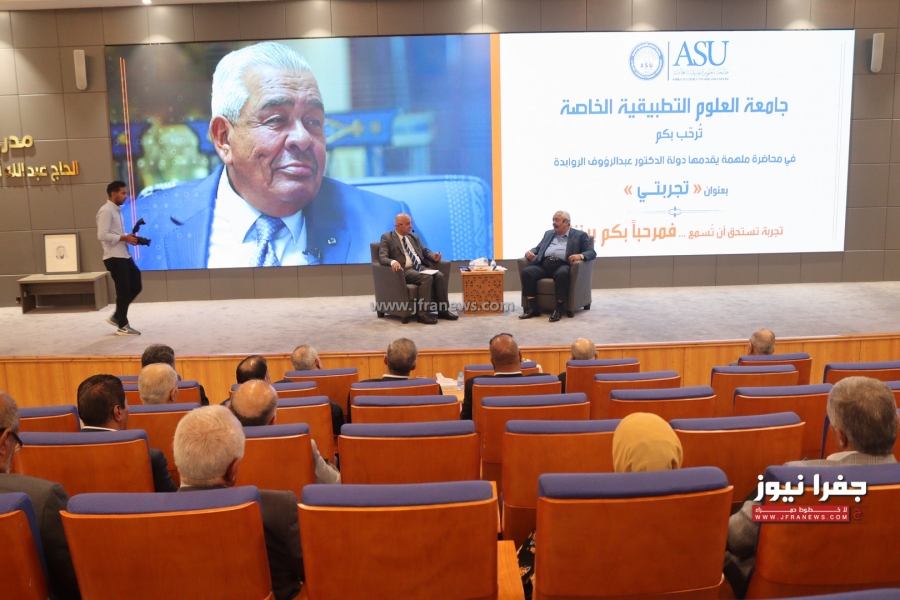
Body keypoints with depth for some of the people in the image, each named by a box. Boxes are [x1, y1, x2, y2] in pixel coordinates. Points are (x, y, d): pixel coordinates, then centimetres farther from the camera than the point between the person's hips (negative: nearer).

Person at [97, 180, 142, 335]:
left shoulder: (117, 210, 17)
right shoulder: (106, 211, -13)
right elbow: (102, 235, -21)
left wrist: (129, 237, 5)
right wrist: (124, 238, -20)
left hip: (124, 256, 9)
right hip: (114, 258, -9)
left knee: (136, 287, 12)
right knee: (124, 291, -3)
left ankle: (116, 317, 23)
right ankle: (122, 326, 9)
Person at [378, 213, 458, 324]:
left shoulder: (413, 236, 20)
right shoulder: (387, 238, 1)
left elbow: (425, 250, 25)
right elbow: (382, 257, -10)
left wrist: (433, 255, 0)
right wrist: (393, 262, -33)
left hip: (420, 267, 6)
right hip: (405, 270, -6)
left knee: (440, 276, -21)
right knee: (427, 278, -32)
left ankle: (443, 310, -13)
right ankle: (422, 313, -27)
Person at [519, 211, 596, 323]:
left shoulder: (579, 235, 12)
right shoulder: (548, 234, 27)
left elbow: (592, 252, 3)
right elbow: (538, 248, 26)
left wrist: (581, 256, -20)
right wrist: (530, 252, 2)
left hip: (562, 265, -4)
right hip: (544, 264, 4)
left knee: (562, 274, -39)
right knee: (527, 272, -24)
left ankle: (558, 309, -31)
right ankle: (533, 308, -22)